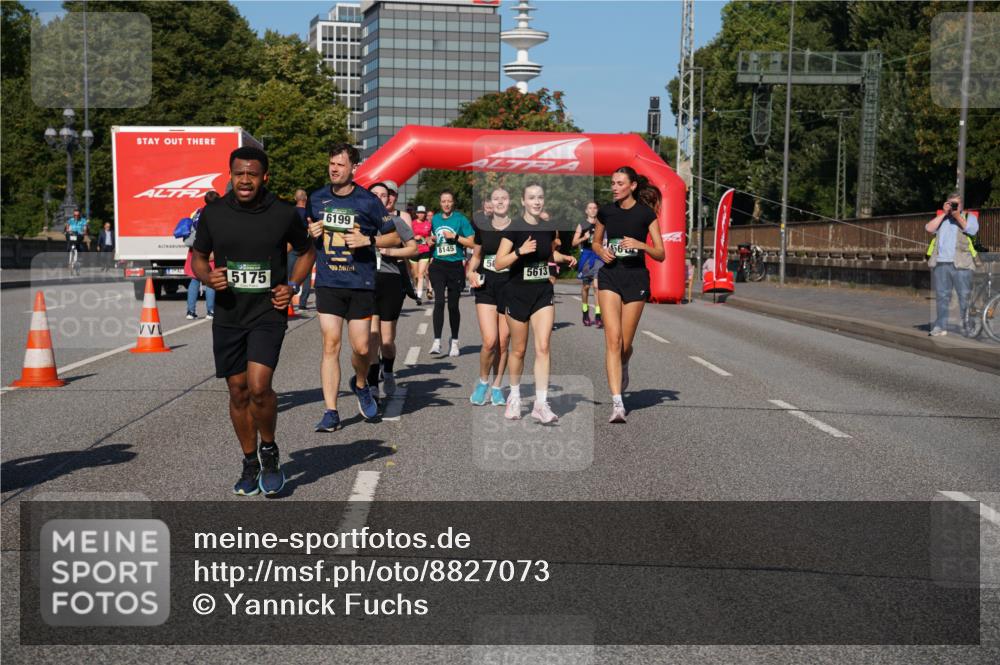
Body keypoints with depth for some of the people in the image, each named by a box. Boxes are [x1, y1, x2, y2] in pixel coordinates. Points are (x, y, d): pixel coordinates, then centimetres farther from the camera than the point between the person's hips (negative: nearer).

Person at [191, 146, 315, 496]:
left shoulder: (284, 214, -4)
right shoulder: (213, 213, -1)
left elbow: (306, 251, 13)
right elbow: (198, 258, 12)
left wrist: (292, 286, -1)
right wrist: (208, 277, -10)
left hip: (268, 313, -3)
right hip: (228, 314, 3)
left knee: (259, 387, -18)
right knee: (238, 391, 9)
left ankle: (269, 450, 9)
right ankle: (250, 462, 26)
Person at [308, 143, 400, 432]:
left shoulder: (368, 201, -2)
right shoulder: (317, 199, 7)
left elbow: (394, 237, 4)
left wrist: (368, 240, -13)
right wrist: (310, 233, -2)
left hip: (361, 284, -1)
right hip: (328, 283, 2)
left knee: (361, 347, 2)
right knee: (330, 345, -4)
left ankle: (360, 385, 36)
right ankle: (331, 412, 0)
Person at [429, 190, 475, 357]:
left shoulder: (460, 219, -2)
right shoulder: (435, 219, 10)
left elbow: (471, 242, -6)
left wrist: (455, 237, -15)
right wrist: (432, 240, 7)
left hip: (455, 266, -2)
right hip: (438, 265, 2)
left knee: (453, 305, 7)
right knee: (439, 301, -14)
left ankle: (454, 342, 22)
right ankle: (437, 341, -17)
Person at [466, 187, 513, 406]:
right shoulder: (482, 227, 6)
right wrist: (470, 272, 0)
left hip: (510, 289, -1)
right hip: (486, 288, 1)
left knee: (503, 343, 4)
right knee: (490, 341, -11)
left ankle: (497, 387, 21)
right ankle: (483, 381, 13)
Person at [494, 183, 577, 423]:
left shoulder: (549, 228, 3)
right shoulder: (514, 228, -11)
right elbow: (499, 263, -14)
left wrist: (564, 258, 3)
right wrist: (520, 251, -28)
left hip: (543, 293, 3)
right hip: (517, 294, -3)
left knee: (543, 348, -8)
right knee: (518, 350, 8)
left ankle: (541, 404, -7)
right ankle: (514, 396, 30)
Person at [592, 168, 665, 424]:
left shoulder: (646, 213, -3)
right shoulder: (606, 211, 6)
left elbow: (660, 254, -2)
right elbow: (595, 242, 21)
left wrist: (640, 245, -19)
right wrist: (601, 251, -1)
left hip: (636, 278, -1)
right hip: (609, 277, 1)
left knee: (625, 344, 5)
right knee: (612, 339, -13)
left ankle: (623, 370, 43)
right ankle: (617, 403, -16)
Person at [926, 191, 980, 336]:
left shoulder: (969, 217, 14)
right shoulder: (941, 218, 23)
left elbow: (972, 230, -6)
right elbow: (929, 228, 5)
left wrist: (957, 216, -9)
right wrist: (944, 213, 2)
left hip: (961, 264, -3)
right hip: (940, 263, 3)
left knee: (965, 296, -6)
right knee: (942, 295, 4)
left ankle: (966, 327, -3)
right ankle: (941, 326, 9)